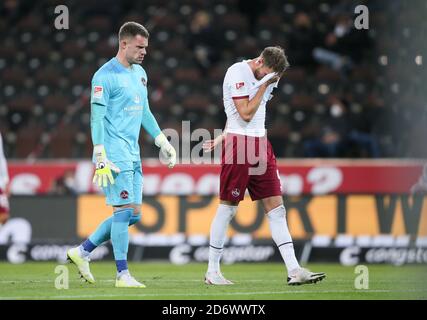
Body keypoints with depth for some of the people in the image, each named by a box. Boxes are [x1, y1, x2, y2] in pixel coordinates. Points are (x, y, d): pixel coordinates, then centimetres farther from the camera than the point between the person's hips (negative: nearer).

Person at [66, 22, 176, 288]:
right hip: (115, 154, -9)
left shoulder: (140, 73, 16)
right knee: (125, 210, -9)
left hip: (133, 154, 9)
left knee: (133, 214, 7)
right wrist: (101, 158, -20)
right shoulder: (105, 76, -11)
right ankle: (123, 274, -5)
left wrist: (163, 141, 21)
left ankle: (83, 251, 17)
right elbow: (97, 118, -14)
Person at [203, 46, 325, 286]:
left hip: (260, 143, 7)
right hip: (238, 144, -7)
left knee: (276, 207, 1)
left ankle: (293, 270, -3)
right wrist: (264, 85, -10)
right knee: (228, 208, -2)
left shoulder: (265, 77, 13)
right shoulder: (238, 73, -12)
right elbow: (245, 113, -17)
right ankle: (212, 271, 8)